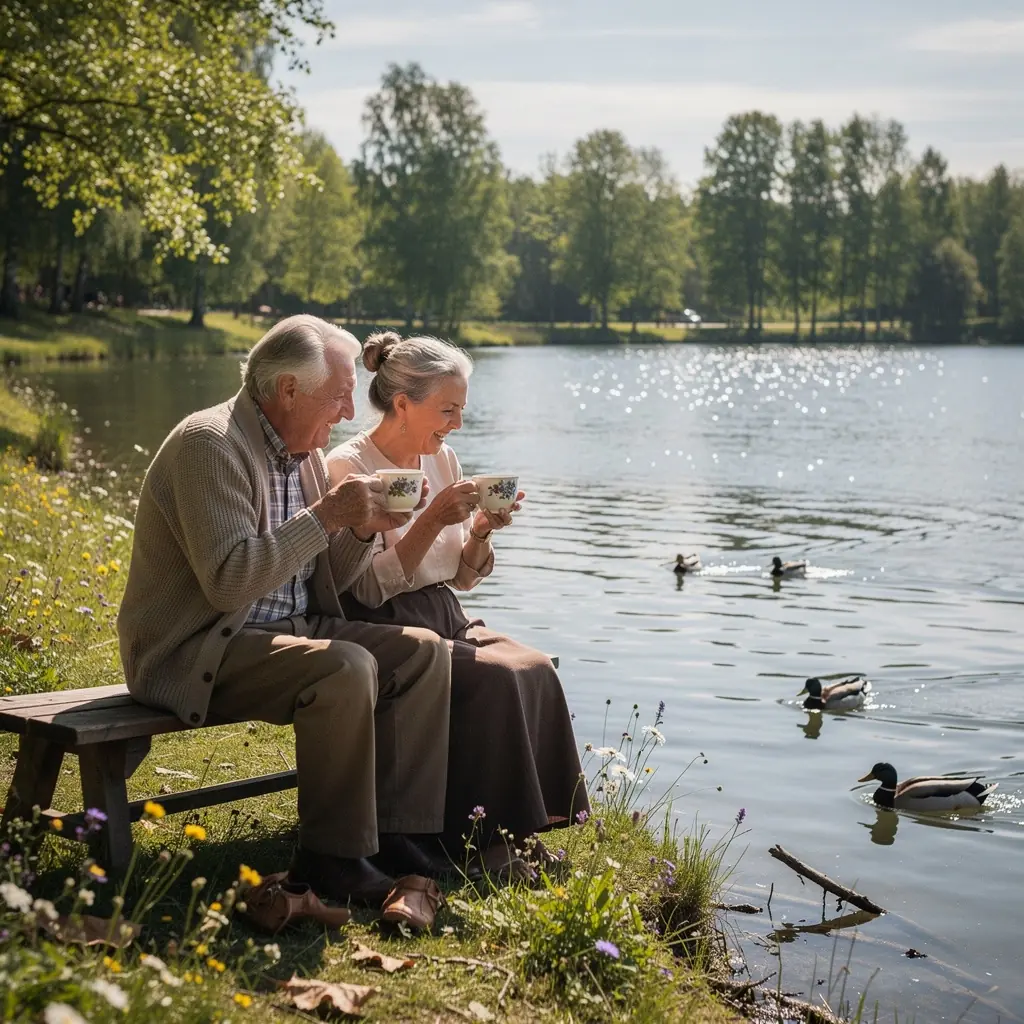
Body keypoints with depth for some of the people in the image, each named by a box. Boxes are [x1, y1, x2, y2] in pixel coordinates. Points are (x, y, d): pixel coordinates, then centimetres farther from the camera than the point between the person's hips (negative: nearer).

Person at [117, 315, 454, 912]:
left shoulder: (305, 452, 10)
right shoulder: (210, 444, -18)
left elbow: (325, 582, 15)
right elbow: (228, 581, -28)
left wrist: (364, 530, -4)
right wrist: (326, 515, -25)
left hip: (285, 629, 9)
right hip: (195, 650, -9)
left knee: (424, 651, -5)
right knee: (345, 668, -31)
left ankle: (396, 834, -3)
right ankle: (332, 857, -18)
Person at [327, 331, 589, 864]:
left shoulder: (441, 459, 10)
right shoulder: (348, 468, -11)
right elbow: (369, 588, -18)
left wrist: (482, 531, -6)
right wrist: (431, 521, -25)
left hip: (445, 620, 7)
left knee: (537, 670, -17)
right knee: (495, 679, -26)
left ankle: (522, 828, -9)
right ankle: (480, 833, -14)